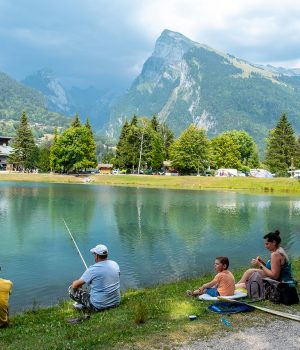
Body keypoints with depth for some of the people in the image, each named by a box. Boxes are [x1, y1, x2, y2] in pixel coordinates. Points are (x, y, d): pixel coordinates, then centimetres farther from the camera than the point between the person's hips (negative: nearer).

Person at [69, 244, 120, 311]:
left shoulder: (93, 269, -18)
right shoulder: (115, 264, -1)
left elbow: (75, 285, -11)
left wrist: (74, 283, 13)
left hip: (99, 306, -6)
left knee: (72, 289, 4)